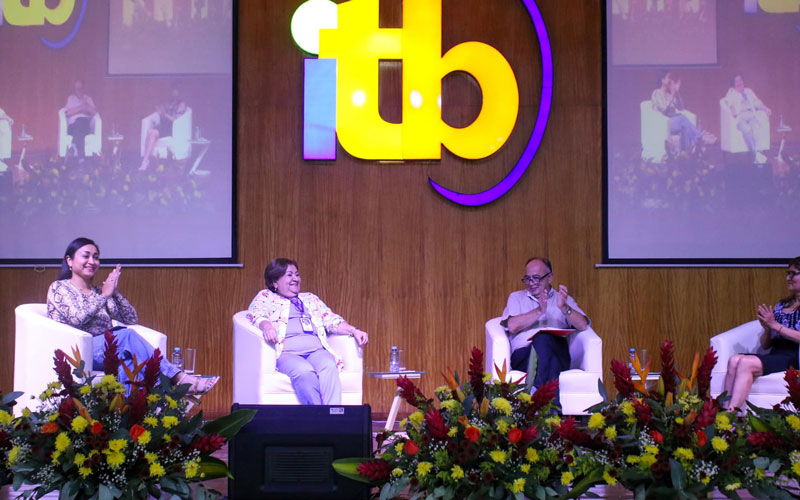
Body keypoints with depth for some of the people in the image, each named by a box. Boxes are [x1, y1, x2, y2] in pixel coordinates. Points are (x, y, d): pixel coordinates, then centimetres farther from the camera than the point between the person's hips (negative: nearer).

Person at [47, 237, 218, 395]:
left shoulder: (99, 292, 22)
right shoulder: (59, 288, 5)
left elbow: (131, 318, 13)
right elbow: (77, 317, -14)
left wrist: (115, 292, 1)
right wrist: (104, 295, -7)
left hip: (104, 350, 6)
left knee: (128, 359, -31)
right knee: (127, 336, -29)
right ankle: (179, 378, -33)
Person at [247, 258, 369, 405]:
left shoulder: (310, 299, 31)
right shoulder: (265, 297, 18)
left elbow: (332, 321, 22)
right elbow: (257, 315, -1)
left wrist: (354, 331, 3)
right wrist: (267, 327, -26)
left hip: (316, 350, 3)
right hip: (286, 353, -3)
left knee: (329, 366, -32)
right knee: (304, 371, -37)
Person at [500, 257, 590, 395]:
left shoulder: (564, 299, 25)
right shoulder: (516, 298, 24)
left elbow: (583, 326, 7)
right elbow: (512, 326, 3)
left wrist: (564, 308, -9)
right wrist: (538, 311, -8)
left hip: (558, 354, 1)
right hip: (523, 355, 0)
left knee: (544, 339, -35)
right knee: (542, 338, -36)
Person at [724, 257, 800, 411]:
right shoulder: (780, 306, 25)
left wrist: (775, 325, -11)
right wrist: (767, 329, 0)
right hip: (774, 355, 6)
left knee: (745, 363, -31)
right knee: (734, 360, -24)